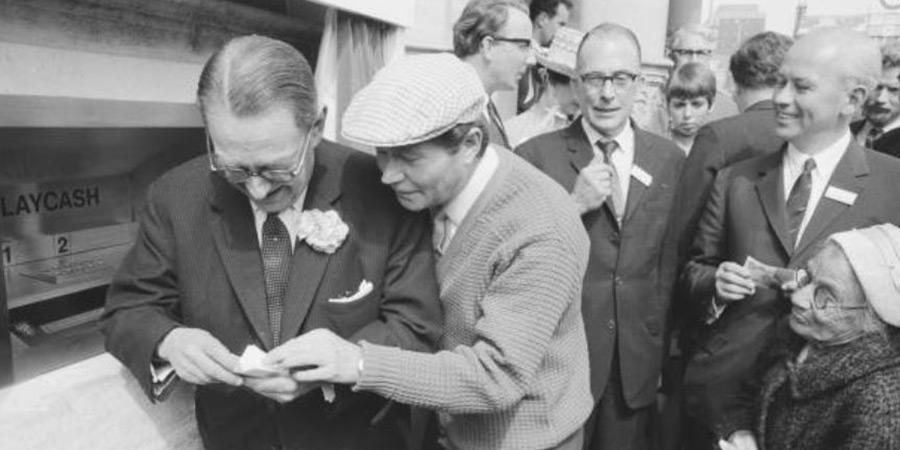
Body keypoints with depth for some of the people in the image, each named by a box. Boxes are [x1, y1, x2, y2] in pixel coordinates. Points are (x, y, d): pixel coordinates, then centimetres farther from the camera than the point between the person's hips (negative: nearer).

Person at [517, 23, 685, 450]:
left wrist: (667, 354, 10)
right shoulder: (536, 155, -8)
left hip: (638, 361, 3)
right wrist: (573, 205, -21)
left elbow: (674, 264, 7)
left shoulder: (670, 159, 1)